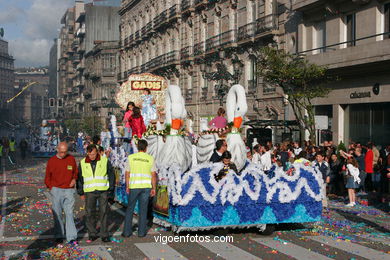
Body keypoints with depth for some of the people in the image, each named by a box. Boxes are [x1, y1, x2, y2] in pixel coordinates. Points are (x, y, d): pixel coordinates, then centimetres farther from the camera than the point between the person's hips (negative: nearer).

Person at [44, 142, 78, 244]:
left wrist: (74, 179, -1)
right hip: (56, 191, 0)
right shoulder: (51, 161, 2)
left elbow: (76, 171, 18)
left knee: (69, 213, -5)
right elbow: (47, 177, 9)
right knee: (57, 214, 4)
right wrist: (51, 187, -2)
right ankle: (58, 236, 14)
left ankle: (72, 237, -7)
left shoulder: (71, 159, 5)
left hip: (69, 191, 0)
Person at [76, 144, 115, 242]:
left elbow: (111, 175, 6)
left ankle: (104, 235, 4)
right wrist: (81, 193, 10)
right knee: (90, 213, -1)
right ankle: (92, 234, 11)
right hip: (89, 192, 1)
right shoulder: (82, 163, 4)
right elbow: (79, 178, 12)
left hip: (103, 191, -1)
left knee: (104, 212, -2)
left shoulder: (105, 161, 1)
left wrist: (111, 190, 2)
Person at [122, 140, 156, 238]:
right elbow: (153, 175, -2)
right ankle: (141, 231, 9)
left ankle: (127, 231, 8)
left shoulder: (131, 157, -1)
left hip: (134, 186, 0)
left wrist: (127, 186, 8)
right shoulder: (150, 158, 0)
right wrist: (154, 188, 4)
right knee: (143, 209, 7)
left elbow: (127, 173, 0)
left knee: (130, 208, 9)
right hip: (146, 186, 0)